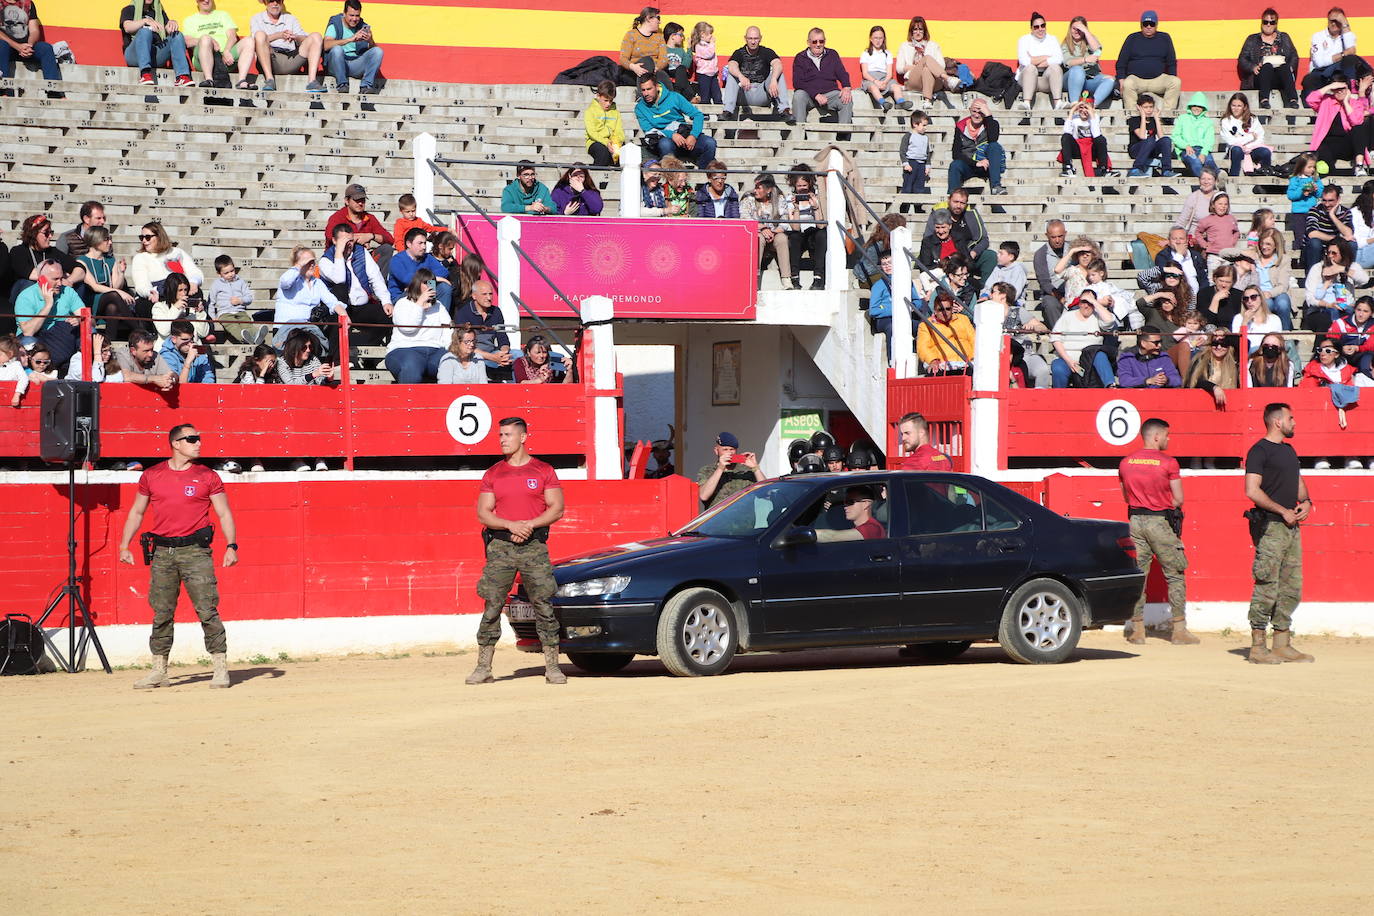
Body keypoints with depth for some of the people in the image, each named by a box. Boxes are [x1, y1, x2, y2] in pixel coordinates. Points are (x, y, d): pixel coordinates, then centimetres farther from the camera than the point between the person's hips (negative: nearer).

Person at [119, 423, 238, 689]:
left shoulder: (207, 477, 4)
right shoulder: (151, 476, 10)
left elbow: (224, 514, 4)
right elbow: (137, 512, 17)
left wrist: (231, 545, -9)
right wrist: (124, 546, 8)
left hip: (195, 550, -3)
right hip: (162, 552, 3)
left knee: (207, 610, -8)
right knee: (161, 614, 6)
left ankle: (220, 669, -3)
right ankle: (159, 671, 13)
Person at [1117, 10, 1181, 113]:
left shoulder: (1165, 38, 14)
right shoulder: (1132, 38, 11)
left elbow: (1172, 62, 15)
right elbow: (1121, 62, 9)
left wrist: (1172, 80, -1)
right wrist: (1121, 79, -8)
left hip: (1158, 79, 2)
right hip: (1135, 78, -2)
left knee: (1176, 82, -26)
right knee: (1128, 84, -36)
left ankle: (1166, 114, -28)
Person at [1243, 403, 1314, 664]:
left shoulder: (1289, 451, 19)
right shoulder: (1259, 451, -8)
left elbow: (1298, 483, 28)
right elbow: (1252, 491, -16)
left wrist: (1305, 501, 6)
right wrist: (1283, 511, -15)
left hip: (1291, 525, 9)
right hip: (1270, 527, -9)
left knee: (1291, 588, 8)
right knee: (1267, 587, -9)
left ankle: (1283, 645, 14)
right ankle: (1258, 647, -6)